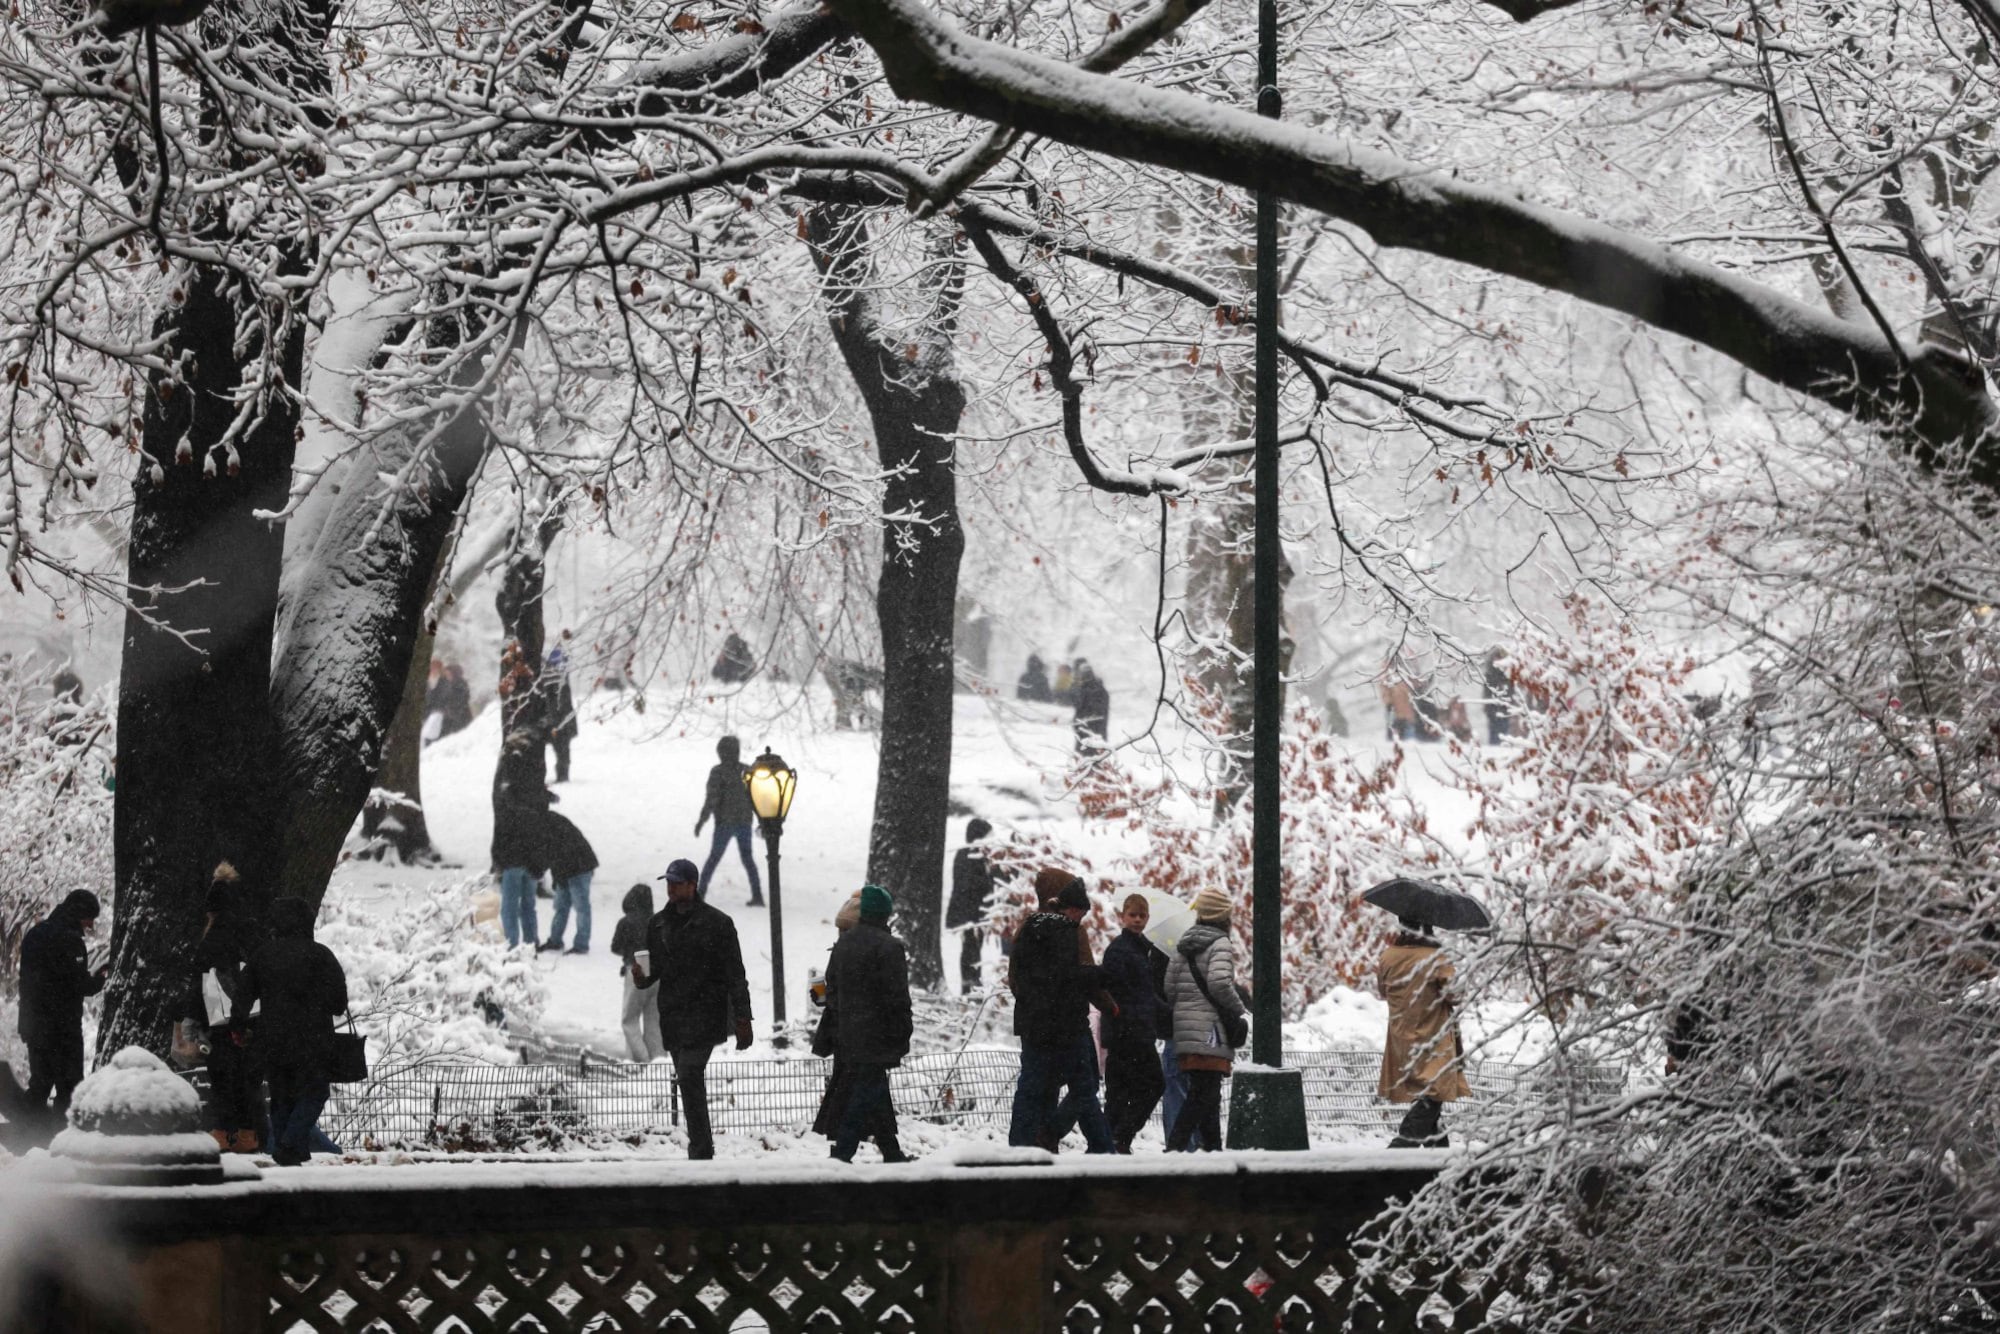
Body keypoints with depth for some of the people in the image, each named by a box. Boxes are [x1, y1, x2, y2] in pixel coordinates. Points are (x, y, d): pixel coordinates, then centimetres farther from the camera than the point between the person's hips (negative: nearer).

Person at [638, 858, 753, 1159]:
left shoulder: (716, 922, -4)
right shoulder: (658, 924, 12)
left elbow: (734, 974, -5)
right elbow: (654, 966, 20)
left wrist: (742, 1018, -9)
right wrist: (643, 976, -5)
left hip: (704, 1014, -6)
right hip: (672, 1016, 6)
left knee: (690, 1076, -18)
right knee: (690, 1082, 10)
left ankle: (700, 1151, -16)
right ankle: (702, 1149, 18)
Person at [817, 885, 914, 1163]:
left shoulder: (843, 944, 12)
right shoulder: (888, 946, -13)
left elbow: (832, 991, 16)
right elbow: (897, 997, -14)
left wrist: (828, 1038, 19)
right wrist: (903, 1036, -7)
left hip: (846, 1036, 8)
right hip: (875, 1035, -8)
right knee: (867, 1092, -7)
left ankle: (892, 1153, 22)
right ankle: (842, 1153, -14)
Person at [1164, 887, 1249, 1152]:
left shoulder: (1184, 944, 15)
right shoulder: (1220, 943, -8)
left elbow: (1169, 986, 12)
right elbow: (1220, 982, -20)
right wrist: (1240, 1011, -8)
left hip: (1184, 1027, 8)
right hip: (1210, 1028, -8)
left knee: (1205, 1091, 14)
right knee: (1205, 1092, -10)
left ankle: (1213, 1146, 18)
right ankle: (1176, 1145, -20)